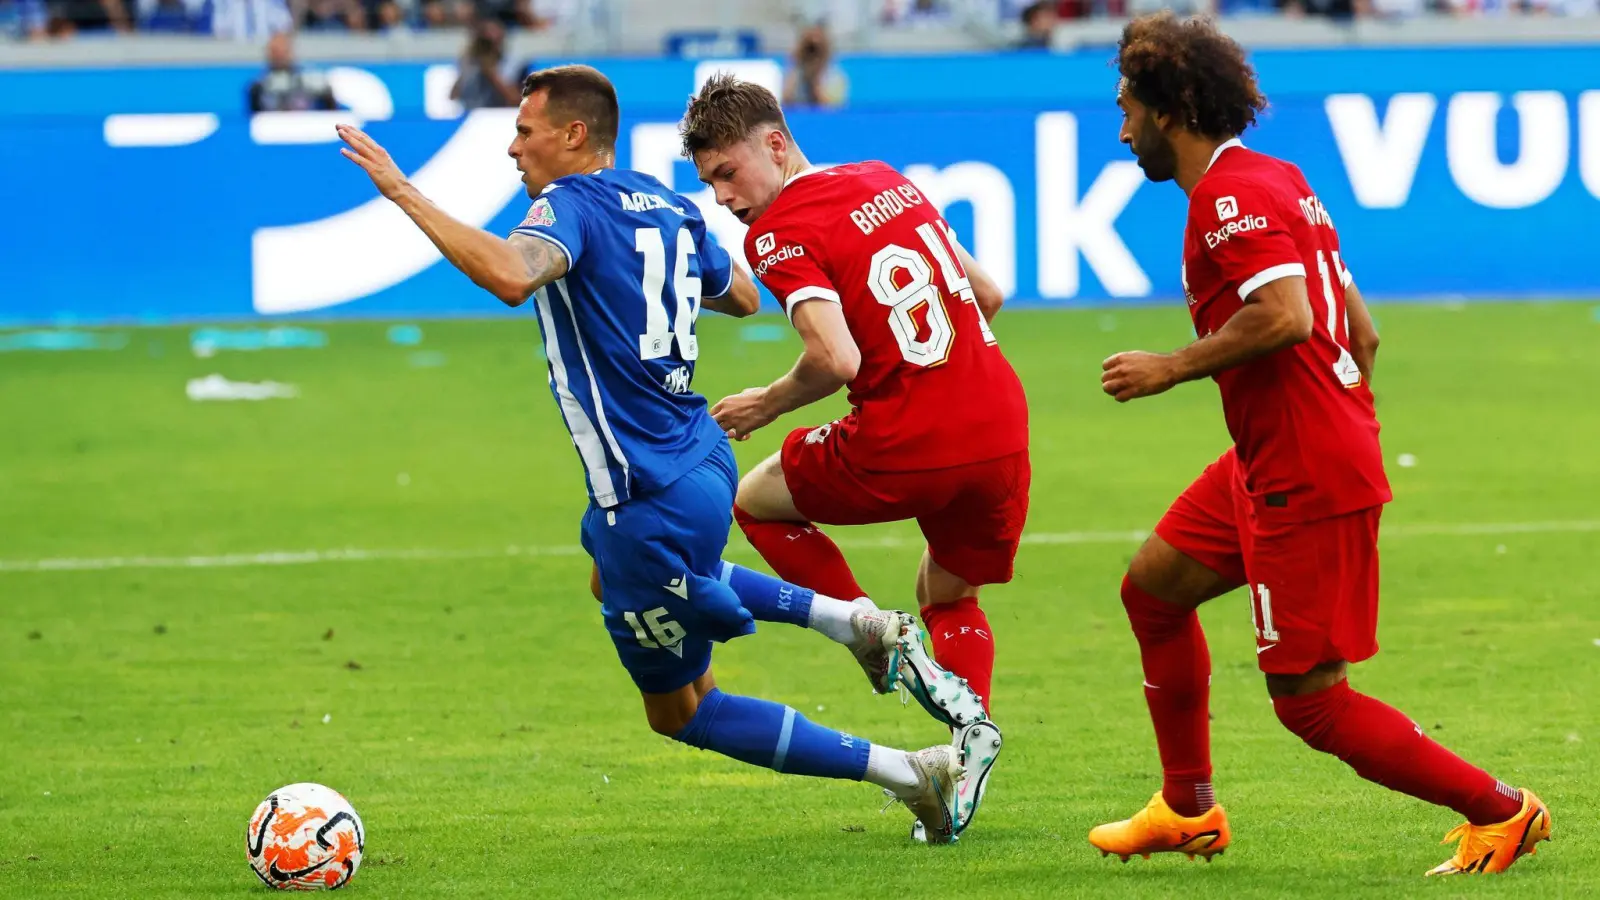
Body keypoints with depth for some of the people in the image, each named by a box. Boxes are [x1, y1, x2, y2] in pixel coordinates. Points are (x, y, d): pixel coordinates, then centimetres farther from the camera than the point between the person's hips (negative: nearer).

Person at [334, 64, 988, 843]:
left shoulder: (573, 205, -16)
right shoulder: (668, 207, 9)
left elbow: (511, 276, -38)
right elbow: (742, 296, 24)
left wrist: (403, 193, -33)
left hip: (649, 502, -9)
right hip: (701, 460, 9)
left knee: (680, 711, 9)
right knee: (613, 577, 39)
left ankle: (913, 772, 3)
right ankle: (859, 624, 22)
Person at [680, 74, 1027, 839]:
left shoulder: (780, 233, -9)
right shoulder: (888, 182, 14)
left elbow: (836, 359, -22)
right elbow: (987, 295, 20)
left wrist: (767, 404, -4)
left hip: (906, 448, -7)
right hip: (1001, 429, 7)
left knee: (757, 501, 20)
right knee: (950, 595, 29)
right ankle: (970, 727, 5)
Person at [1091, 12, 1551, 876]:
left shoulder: (1228, 197, -16)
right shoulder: (1275, 180, 14)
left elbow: (1286, 317, -30)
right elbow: (1360, 332, 17)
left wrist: (1171, 369, -19)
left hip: (1303, 481, -11)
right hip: (1267, 466, 11)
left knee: (1309, 700, -5)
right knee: (1153, 586, 20)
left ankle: (1499, 810, 1)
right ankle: (1188, 808, 28)